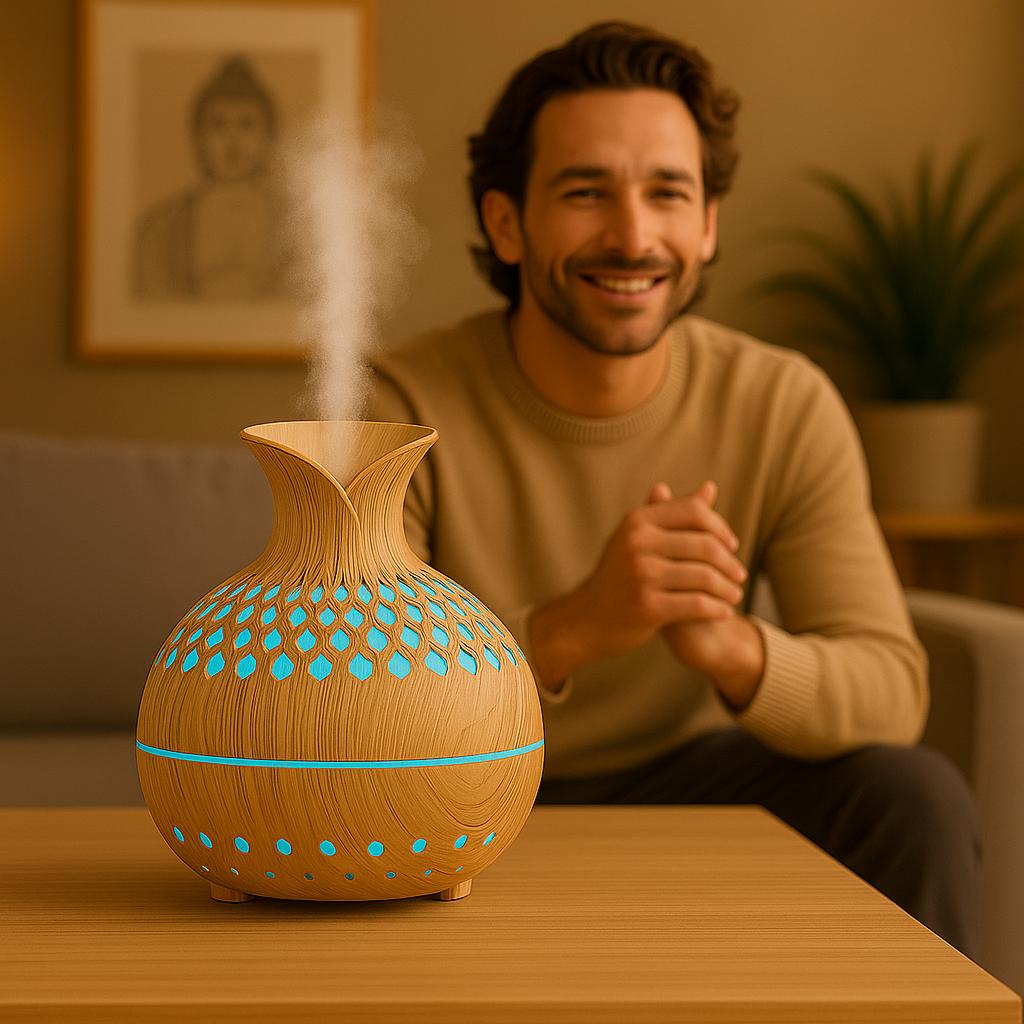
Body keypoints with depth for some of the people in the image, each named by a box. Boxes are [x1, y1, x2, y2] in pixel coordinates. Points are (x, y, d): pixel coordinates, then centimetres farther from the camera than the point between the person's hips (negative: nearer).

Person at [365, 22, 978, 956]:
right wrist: (569, 629, -43)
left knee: (917, 797, -22)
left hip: (685, 776, 2)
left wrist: (730, 648, -39)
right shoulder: (404, 410, -19)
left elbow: (893, 688, -16)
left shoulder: (785, 407, -11)